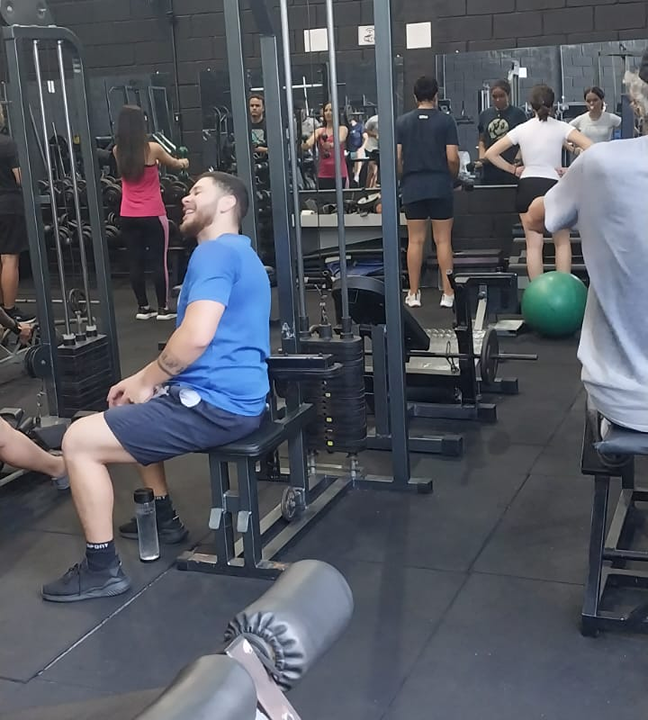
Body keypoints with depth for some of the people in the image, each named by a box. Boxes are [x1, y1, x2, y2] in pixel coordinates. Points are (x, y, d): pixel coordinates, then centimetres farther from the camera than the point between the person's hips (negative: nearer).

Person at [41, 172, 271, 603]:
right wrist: (144, 381, 15)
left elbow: (195, 337, -27)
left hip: (217, 404, -11)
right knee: (136, 410, 34)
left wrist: (146, 382, -9)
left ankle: (102, 568, 1)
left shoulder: (216, 251, -14)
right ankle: (163, 518, 36)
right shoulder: (236, 253, 20)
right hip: (235, 397, 11)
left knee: (79, 441, -7)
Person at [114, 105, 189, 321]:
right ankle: (163, 308, 7)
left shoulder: (118, 151, 1)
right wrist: (183, 163, 34)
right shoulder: (152, 149, -10)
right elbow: (173, 164, 10)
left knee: (135, 262, 9)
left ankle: (143, 307, 15)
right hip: (153, 215, -4)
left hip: (128, 216, 4)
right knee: (159, 261, 3)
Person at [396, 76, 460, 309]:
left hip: (412, 187, 2)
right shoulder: (446, 121, -2)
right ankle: (448, 294, 2)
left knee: (415, 241, 6)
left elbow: (396, 158, 1)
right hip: (440, 186, -2)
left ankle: (414, 294, 8)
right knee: (443, 240, 2)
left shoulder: (402, 122, 4)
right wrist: (453, 176, 11)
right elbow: (452, 158, -8)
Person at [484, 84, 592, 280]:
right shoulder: (561, 127, -2)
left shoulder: (521, 129, 4)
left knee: (534, 245, 4)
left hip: (527, 187, 2)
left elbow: (490, 153, 5)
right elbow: (590, 148, -13)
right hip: (554, 186, -2)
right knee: (562, 242, 13)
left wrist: (513, 169, 10)